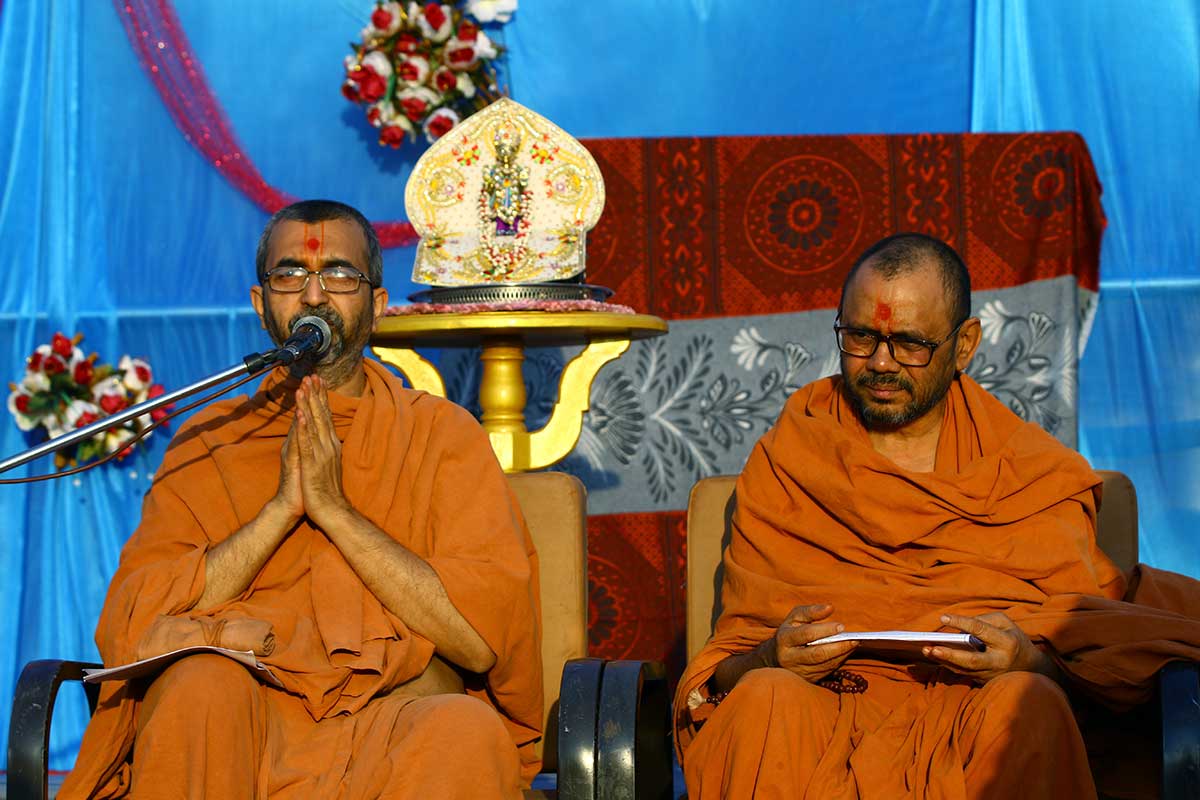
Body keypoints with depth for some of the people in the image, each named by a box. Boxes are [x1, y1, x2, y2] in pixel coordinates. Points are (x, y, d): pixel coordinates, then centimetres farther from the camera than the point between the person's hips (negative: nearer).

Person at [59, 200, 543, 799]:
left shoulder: (443, 433, 10)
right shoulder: (207, 444, 15)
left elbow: (482, 637, -4)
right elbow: (131, 632, 1)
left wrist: (334, 507, -8)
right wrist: (282, 506, -6)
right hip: (241, 730, 2)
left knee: (467, 729, -35)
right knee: (202, 680, -32)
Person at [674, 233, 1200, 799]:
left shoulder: (1034, 471, 13)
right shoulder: (782, 461, 14)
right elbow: (738, 654, 7)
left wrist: (1030, 662, -17)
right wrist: (770, 660, -17)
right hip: (825, 714, 0)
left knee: (1027, 704, -33)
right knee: (769, 696, -33)